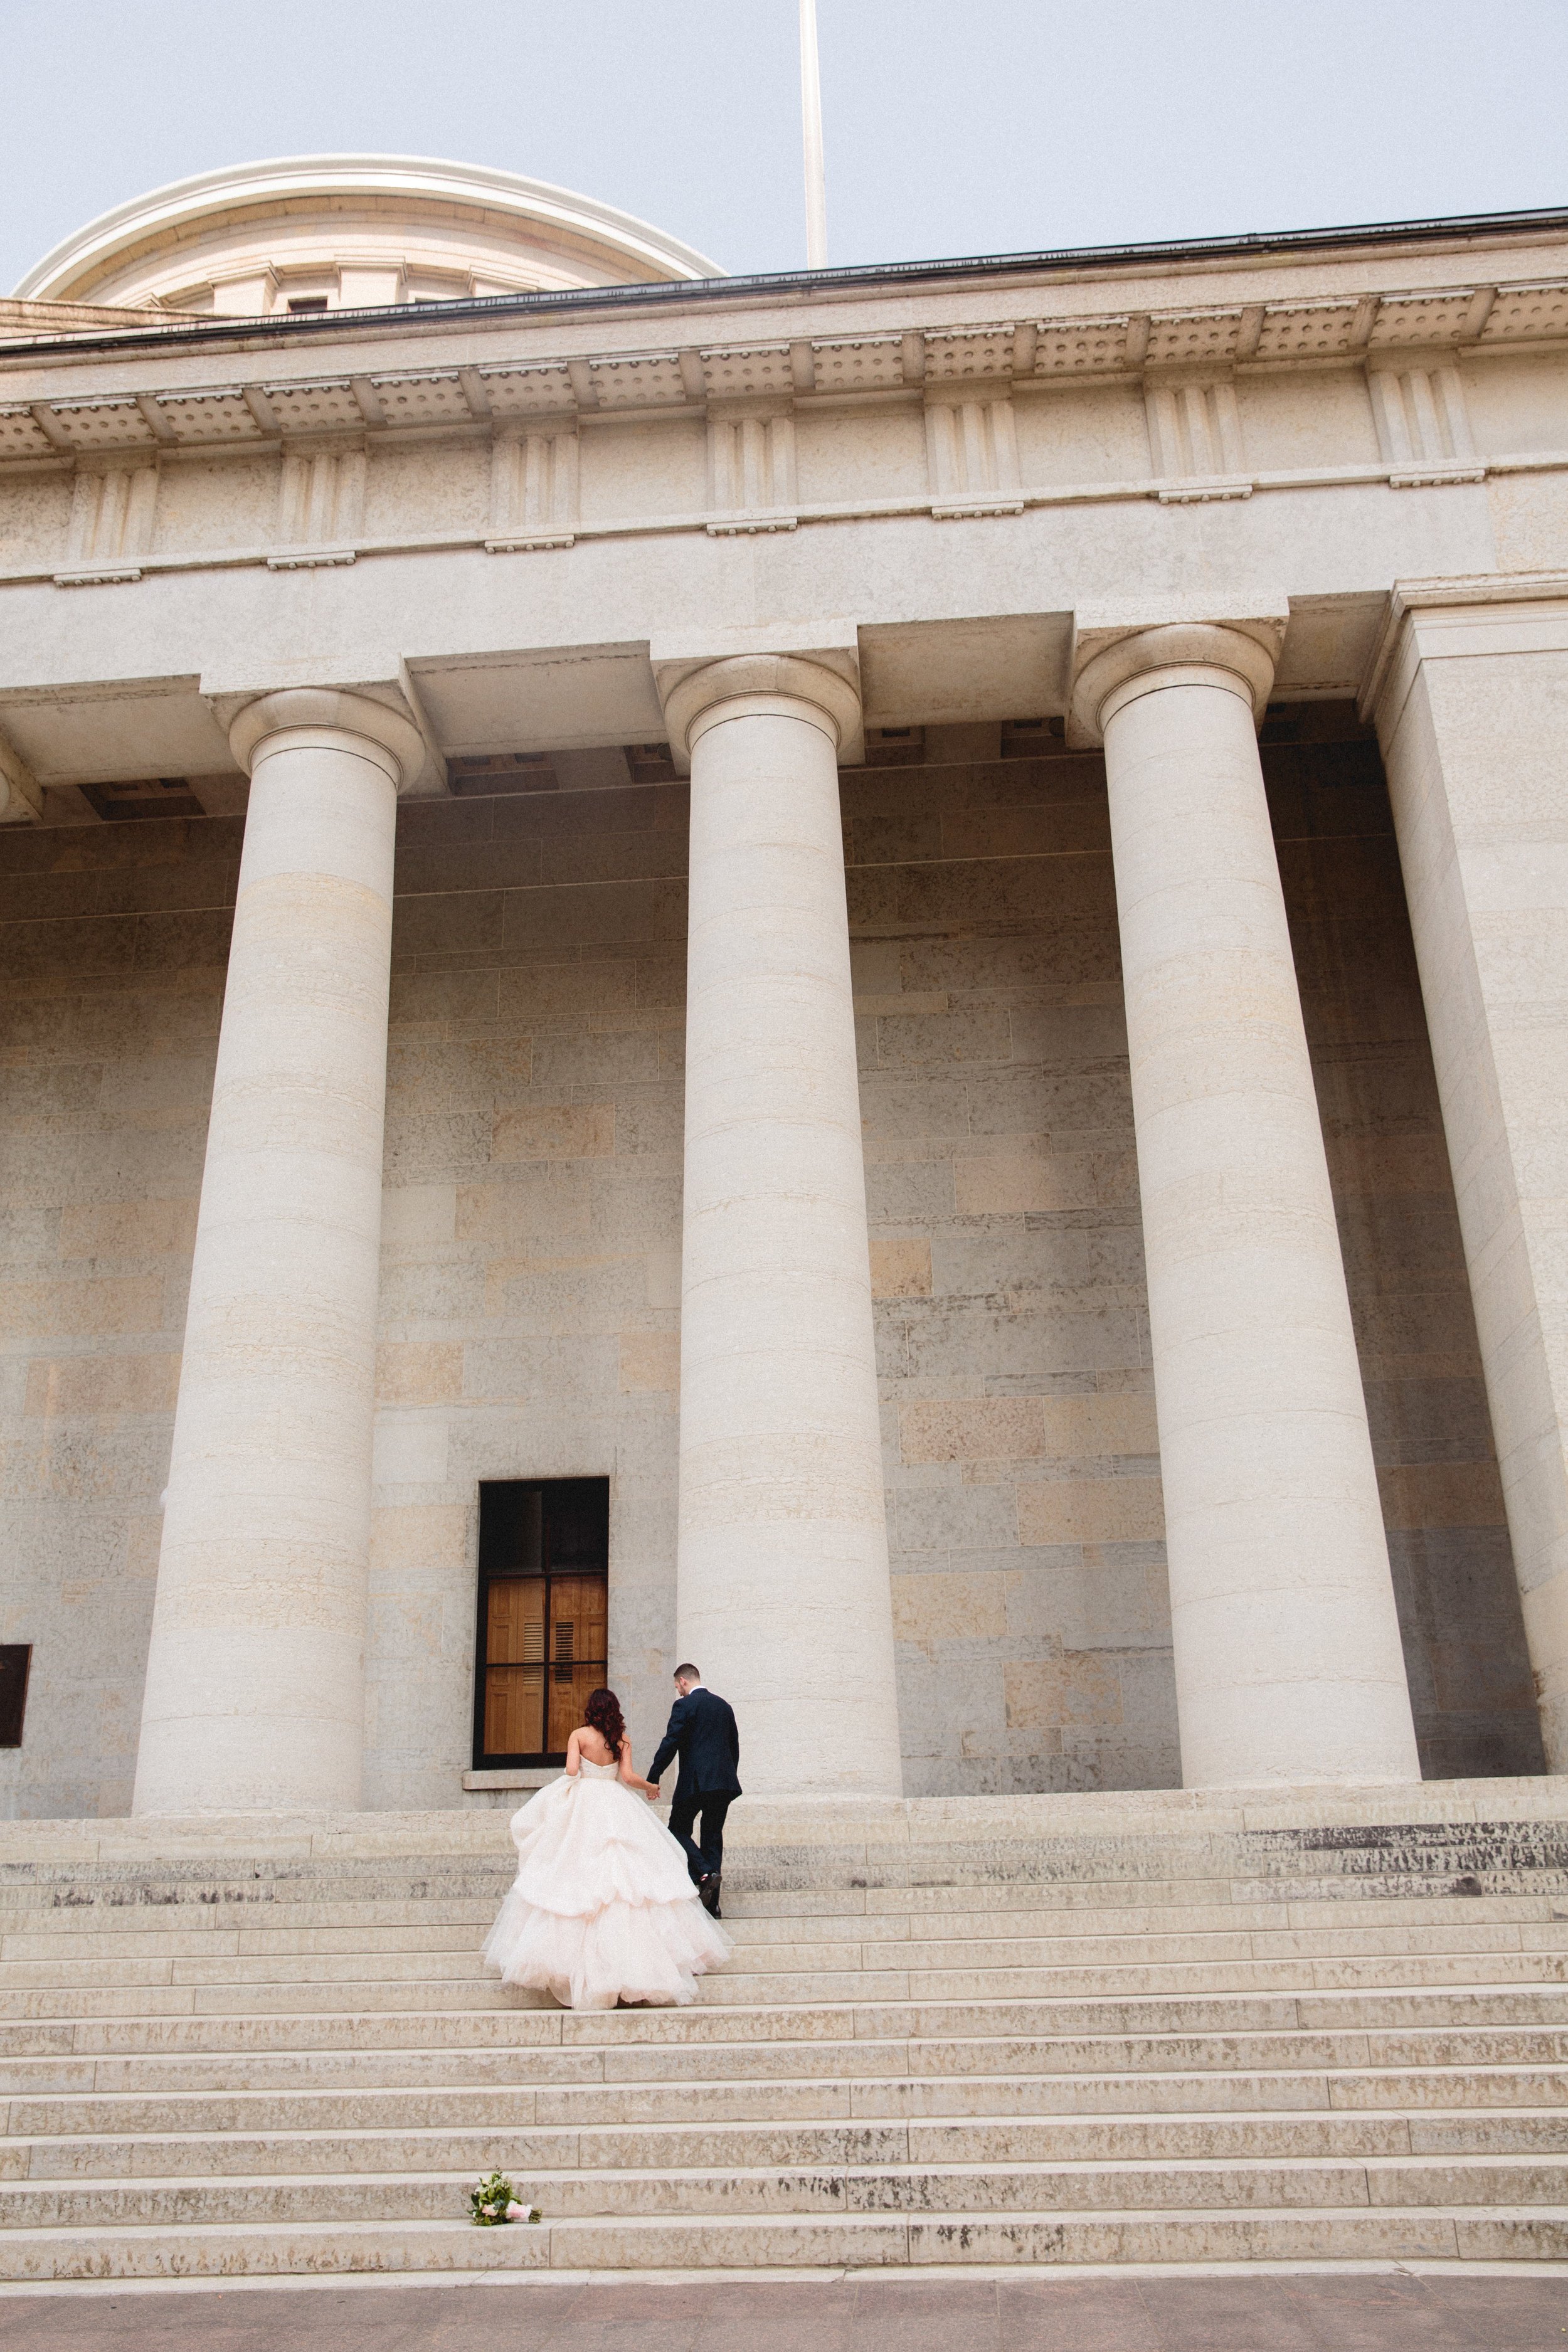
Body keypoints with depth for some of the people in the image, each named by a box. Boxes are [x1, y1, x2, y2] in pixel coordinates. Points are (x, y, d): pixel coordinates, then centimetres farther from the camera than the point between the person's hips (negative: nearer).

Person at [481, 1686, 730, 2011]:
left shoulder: (579, 1735, -4)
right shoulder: (622, 1740, 1)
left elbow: (571, 1769, -15)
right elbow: (628, 1776, -5)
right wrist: (650, 1787, 12)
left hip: (583, 1804, -2)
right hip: (617, 1809, 2)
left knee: (581, 1874, 2)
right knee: (625, 1873, 5)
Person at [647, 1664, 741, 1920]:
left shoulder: (684, 1705, -6)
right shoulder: (724, 1705, 15)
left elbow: (670, 1743, -11)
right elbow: (735, 1747, 19)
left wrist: (653, 1778, -5)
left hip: (695, 1782, -7)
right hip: (724, 1782, 7)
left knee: (678, 1830, 7)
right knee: (713, 1838, 11)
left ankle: (705, 1873, -15)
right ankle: (712, 1904, 9)